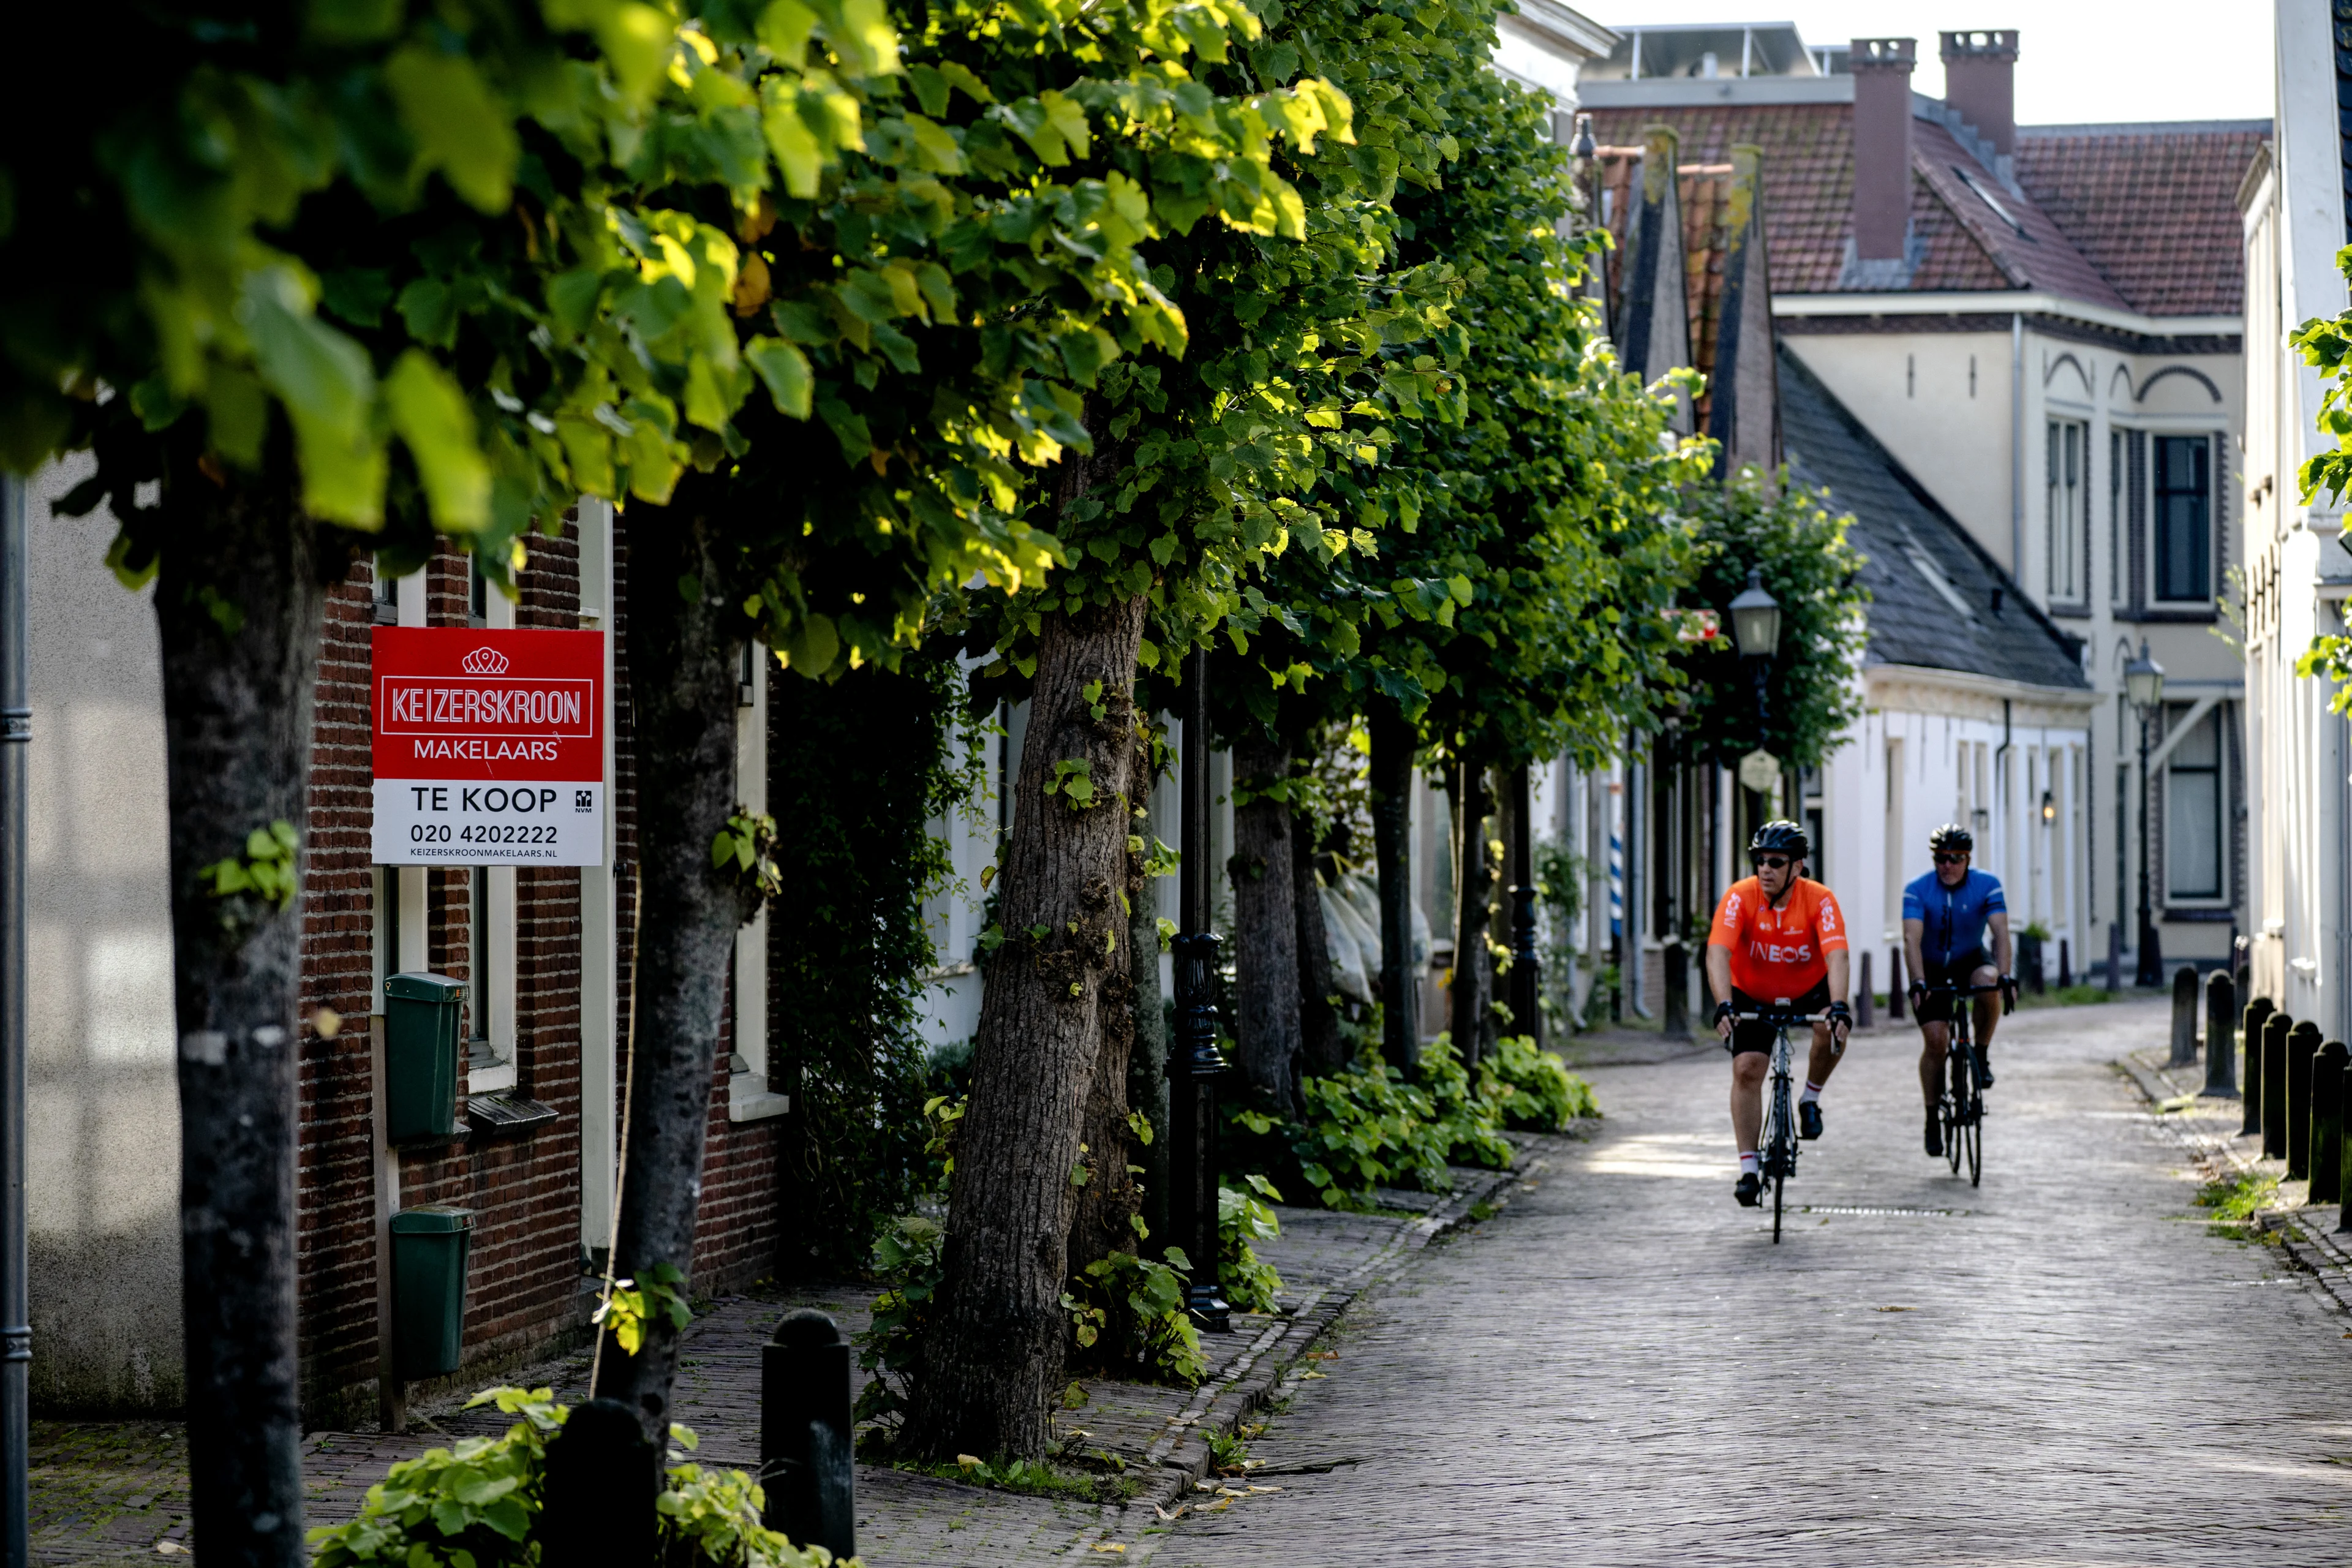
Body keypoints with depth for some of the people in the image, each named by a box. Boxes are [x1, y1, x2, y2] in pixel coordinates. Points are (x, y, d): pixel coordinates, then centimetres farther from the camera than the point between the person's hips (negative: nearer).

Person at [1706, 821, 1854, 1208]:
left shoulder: (1819, 900, -24)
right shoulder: (1741, 897, -24)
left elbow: (1836, 957, -34)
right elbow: (1718, 953, -33)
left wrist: (1839, 1007, -50)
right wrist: (1724, 1005, -49)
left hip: (1808, 990, 0)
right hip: (1753, 994, 0)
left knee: (1832, 1027, -30)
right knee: (1746, 1069, -15)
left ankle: (1811, 1099, -4)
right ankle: (1749, 1168, -6)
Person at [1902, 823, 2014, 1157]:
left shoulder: (1987, 885, -15)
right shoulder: (1918, 891, -18)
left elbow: (2001, 932, -26)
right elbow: (1912, 939, -30)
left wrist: (2004, 975, -42)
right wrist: (1918, 982, -45)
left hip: (1970, 962, 0)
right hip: (1932, 970, 0)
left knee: (1987, 980, -35)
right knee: (1935, 1039, -13)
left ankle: (1982, 1057, -15)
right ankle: (1933, 1118, 2)